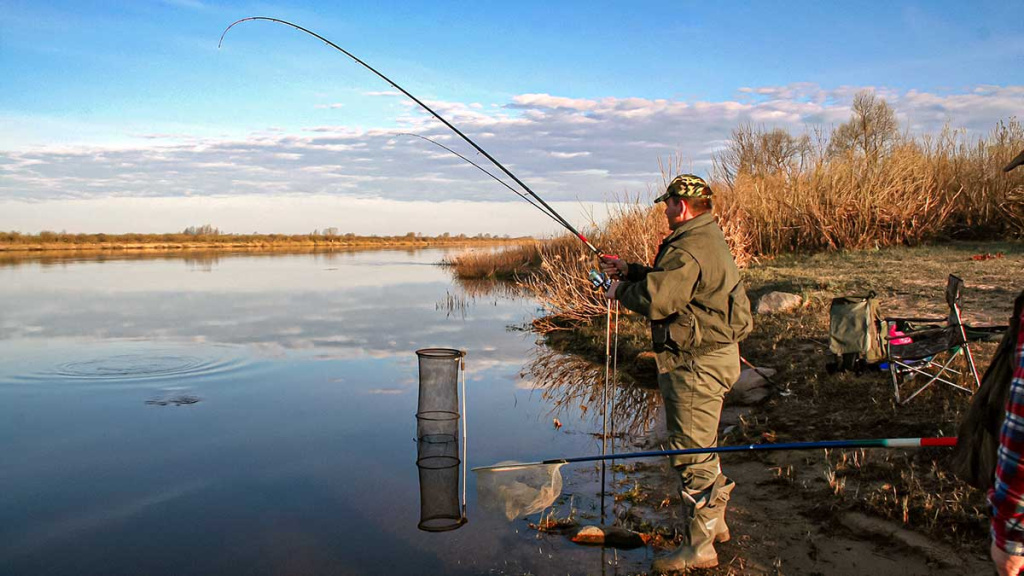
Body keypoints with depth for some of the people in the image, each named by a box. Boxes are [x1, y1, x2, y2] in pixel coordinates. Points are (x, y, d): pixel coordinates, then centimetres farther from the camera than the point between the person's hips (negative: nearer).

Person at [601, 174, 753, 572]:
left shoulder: (691, 248, -21)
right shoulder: (706, 239, 15)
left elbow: (656, 299, -27)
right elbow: (671, 282, 23)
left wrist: (621, 291, -8)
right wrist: (630, 271, 18)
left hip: (698, 364, -11)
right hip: (706, 358, 11)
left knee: (692, 452, -2)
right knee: (700, 446, 22)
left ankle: (699, 546, 8)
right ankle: (714, 521, 36)